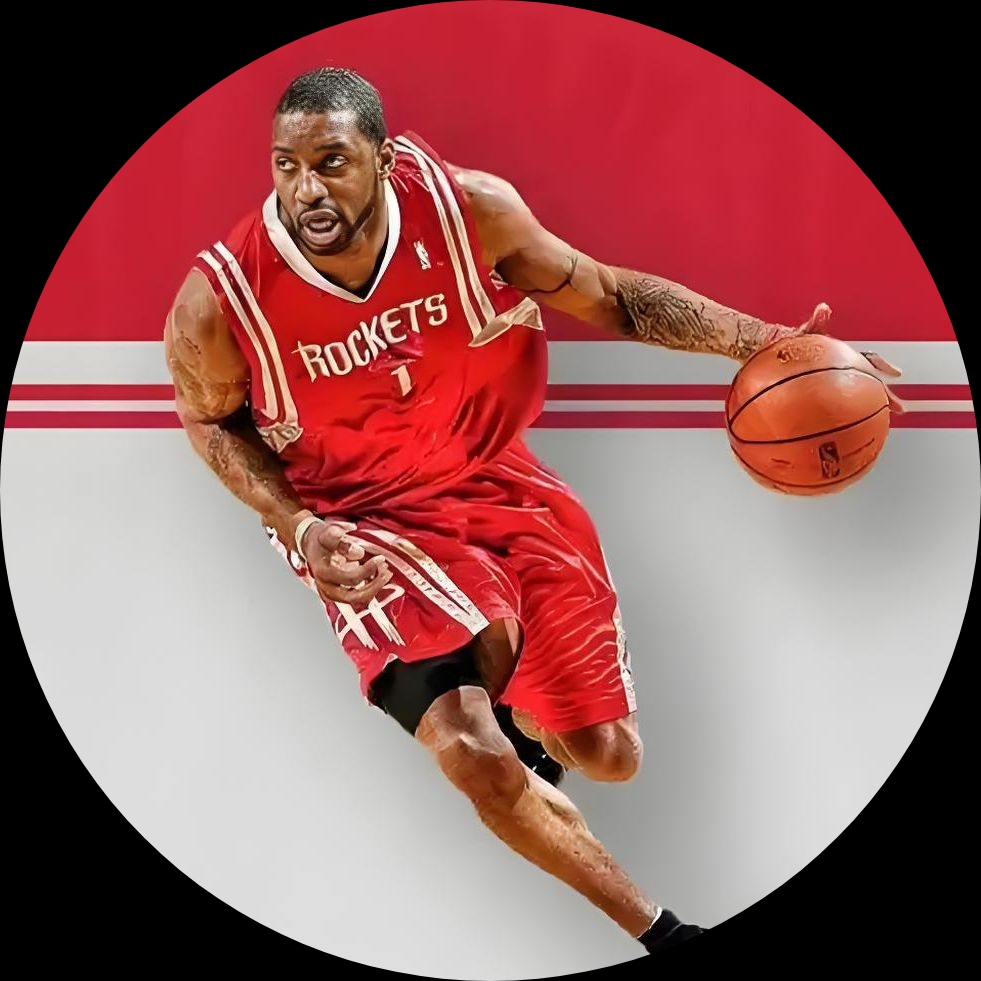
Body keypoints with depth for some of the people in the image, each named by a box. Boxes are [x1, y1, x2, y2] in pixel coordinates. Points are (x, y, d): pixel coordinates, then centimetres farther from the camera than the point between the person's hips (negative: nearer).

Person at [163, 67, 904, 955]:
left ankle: (515, 705, 42)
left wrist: (761, 342, -13)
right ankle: (657, 931, -4)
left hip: (495, 478, 3)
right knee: (475, 758, -27)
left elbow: (607, 295, -4)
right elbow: (208, 419, -1)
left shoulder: (471, 209, -19)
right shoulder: (219, 301, -23)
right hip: (364, 522, -3)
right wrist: (300, 528, -16)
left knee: (610, 755, 5)